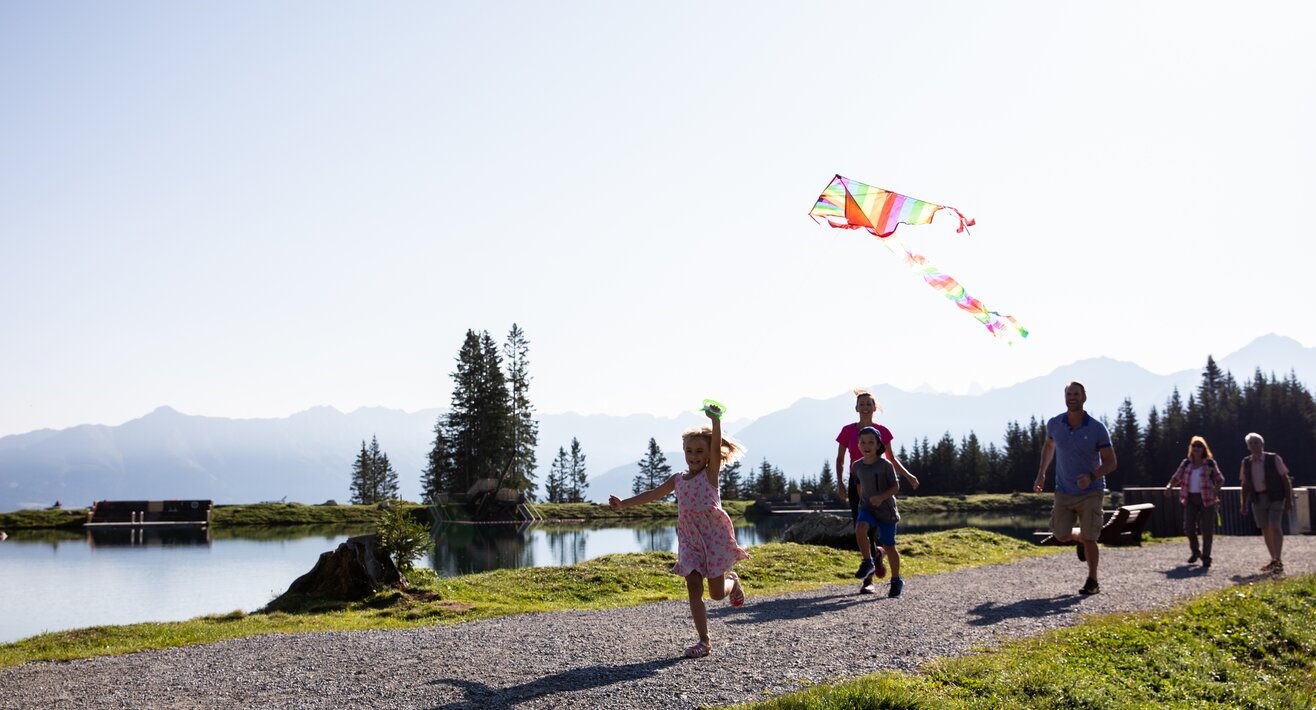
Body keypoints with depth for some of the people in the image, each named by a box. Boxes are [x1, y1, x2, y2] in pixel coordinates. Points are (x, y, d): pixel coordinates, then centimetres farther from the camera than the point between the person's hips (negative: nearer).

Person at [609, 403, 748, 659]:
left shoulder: (711, 473, -3)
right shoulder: (678, 480, 10)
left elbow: (717, 447, -19)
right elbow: (651, 495, 14)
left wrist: (716, 420, -35)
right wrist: (623, 504, 7)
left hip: (715, 537, -4)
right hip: (689, 540, 4)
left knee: (717, 592, 0)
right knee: (693, 588, -4)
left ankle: (733, 581, 36)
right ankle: (704, 640, 4)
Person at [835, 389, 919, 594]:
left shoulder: (882, 431, 1)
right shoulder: (847, 431, 0)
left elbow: (891, 459, 11)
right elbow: (840, 460, 6)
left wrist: (907, 475, -2)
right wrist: (840, 482, -7)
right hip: (856, 484, 1)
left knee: (869, 529, -10)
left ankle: (867, 580, 4)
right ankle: (876, 553, 30)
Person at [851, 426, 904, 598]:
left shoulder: (885, 465, -12)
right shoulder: (857, 466, 0)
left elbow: (895, 487, -10)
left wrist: (882, 497, -25)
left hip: (886, 510, -3)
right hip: (867, 509, 3)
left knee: (889, 547, 4)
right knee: (860, 528, -29)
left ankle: (896, 580, 25)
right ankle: (867, 562, -11)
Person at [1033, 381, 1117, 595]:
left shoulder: (1097, 428, -16)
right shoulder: (1054, 423, -6)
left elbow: (1110, 462, -11)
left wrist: (1091, 477, -29)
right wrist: (1041, 473, 11)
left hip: (1091, 492, -3)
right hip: (1064, 491, 3)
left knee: (1088, 538, -7)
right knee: (1061, 535, 0)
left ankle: (1092, 581, 13)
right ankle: (1081, 538, 37)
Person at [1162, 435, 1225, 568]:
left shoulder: (1210, 463, -1)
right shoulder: (1186, 463, 7)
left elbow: (1220, 479, 3)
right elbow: (1176, 477, 9)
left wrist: (1216, 488, -18)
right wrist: (1169, 486, -10)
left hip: (1207, 499, -3)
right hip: (1190, 498, 3)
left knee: (1207, 528, -2)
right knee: (1188, 527, -1)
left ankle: (1206, 557, 7)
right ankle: (1195, 552, 22)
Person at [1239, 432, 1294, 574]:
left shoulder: (1274, 459, -3)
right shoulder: (1246, 463, 7)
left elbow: (1285, 479, -1)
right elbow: (1245, 485, 12)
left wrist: (1289, 500, -6)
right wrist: (1244, 504, 9)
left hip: (1275, 498, -4)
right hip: (1257, 500, 4)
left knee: (1275, 527, -14)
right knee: (1265, 530, 7)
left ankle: (1279, 561, -11)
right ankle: (1273, 560, 18)